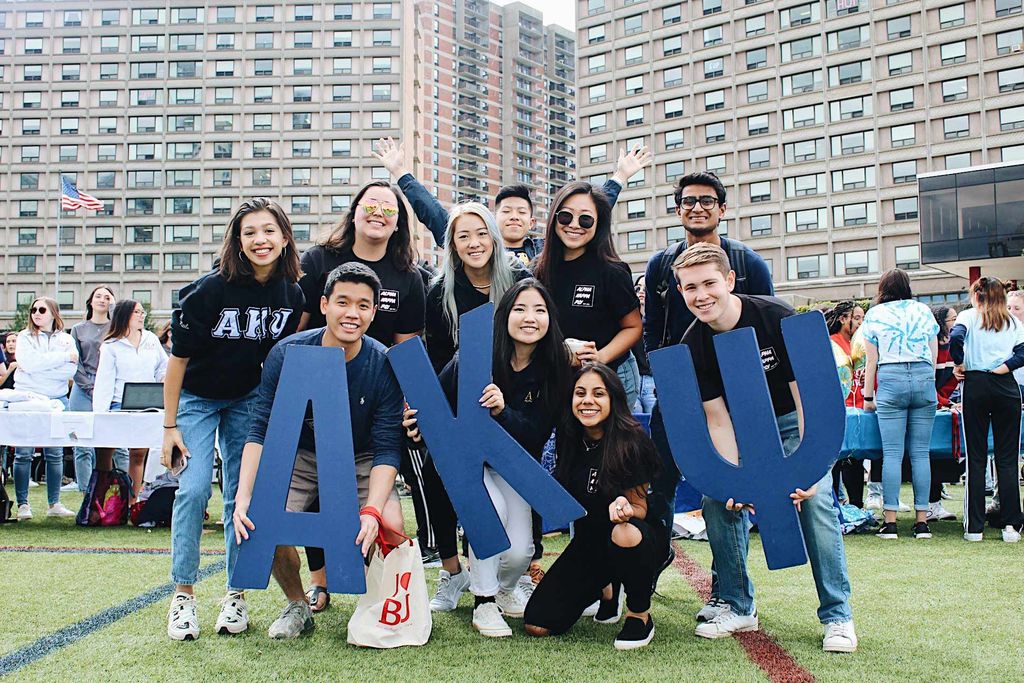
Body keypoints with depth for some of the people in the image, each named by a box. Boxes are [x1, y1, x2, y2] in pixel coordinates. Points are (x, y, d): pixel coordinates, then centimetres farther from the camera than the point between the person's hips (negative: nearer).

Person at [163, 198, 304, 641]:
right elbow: (178, 358, -15)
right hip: (196, 398, -3)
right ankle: (183, 595, -1)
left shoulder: (291, 294, -12)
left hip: (248, 400, 3)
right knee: (193, 490, -13)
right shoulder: (211, 288, -22)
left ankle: (236, 595, 13)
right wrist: (169, 426, -14)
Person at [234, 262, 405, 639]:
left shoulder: (384, 365, -18)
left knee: (391, 529, -26)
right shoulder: (287, 353, -16)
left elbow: (387, 449, -18)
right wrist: (243, 498, -29)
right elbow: (260, 430, -16)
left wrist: (372, 510, -34)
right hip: (298, 457, 1)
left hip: (360, 462, -1)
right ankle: (297, 607, 5)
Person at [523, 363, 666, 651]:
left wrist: (624, 508, -37)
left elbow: (640, 508, -13)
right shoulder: (568, 437, -5)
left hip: (640, 535, -5)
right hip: (588, 540, 5)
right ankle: (606, 591, 21)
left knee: (624, 535, -42)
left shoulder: (631, 441, -20)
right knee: (537, 626, -8)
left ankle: (640, 616, -13)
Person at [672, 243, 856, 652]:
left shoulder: (777, 318, -28)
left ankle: (837, 615, -5)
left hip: (794, 422, -3)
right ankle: (739, 607, 7)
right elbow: (718, 420, -14)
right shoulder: (693, 345, -18)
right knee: (718, 500, -10)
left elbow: (806, 399, -25)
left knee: (815, 501, -18)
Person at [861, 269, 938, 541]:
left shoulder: (875, 314, 7)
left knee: (892, 454, -3)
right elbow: (934, 356, 14)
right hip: (924, 379, 2)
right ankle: (922, 521, 4)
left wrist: (868, 396, 12)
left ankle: (890, 522, -4)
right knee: (920, 453, 3)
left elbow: (872, 361, 6)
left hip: (890, 380, -2)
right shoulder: (924, 310, 13)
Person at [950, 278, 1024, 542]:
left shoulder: (969, 316, 5)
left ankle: (974, 527, 0)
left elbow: (956, 338, -15)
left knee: (976, 458, 1)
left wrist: (959, 364, -3)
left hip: (976, 385, -2)